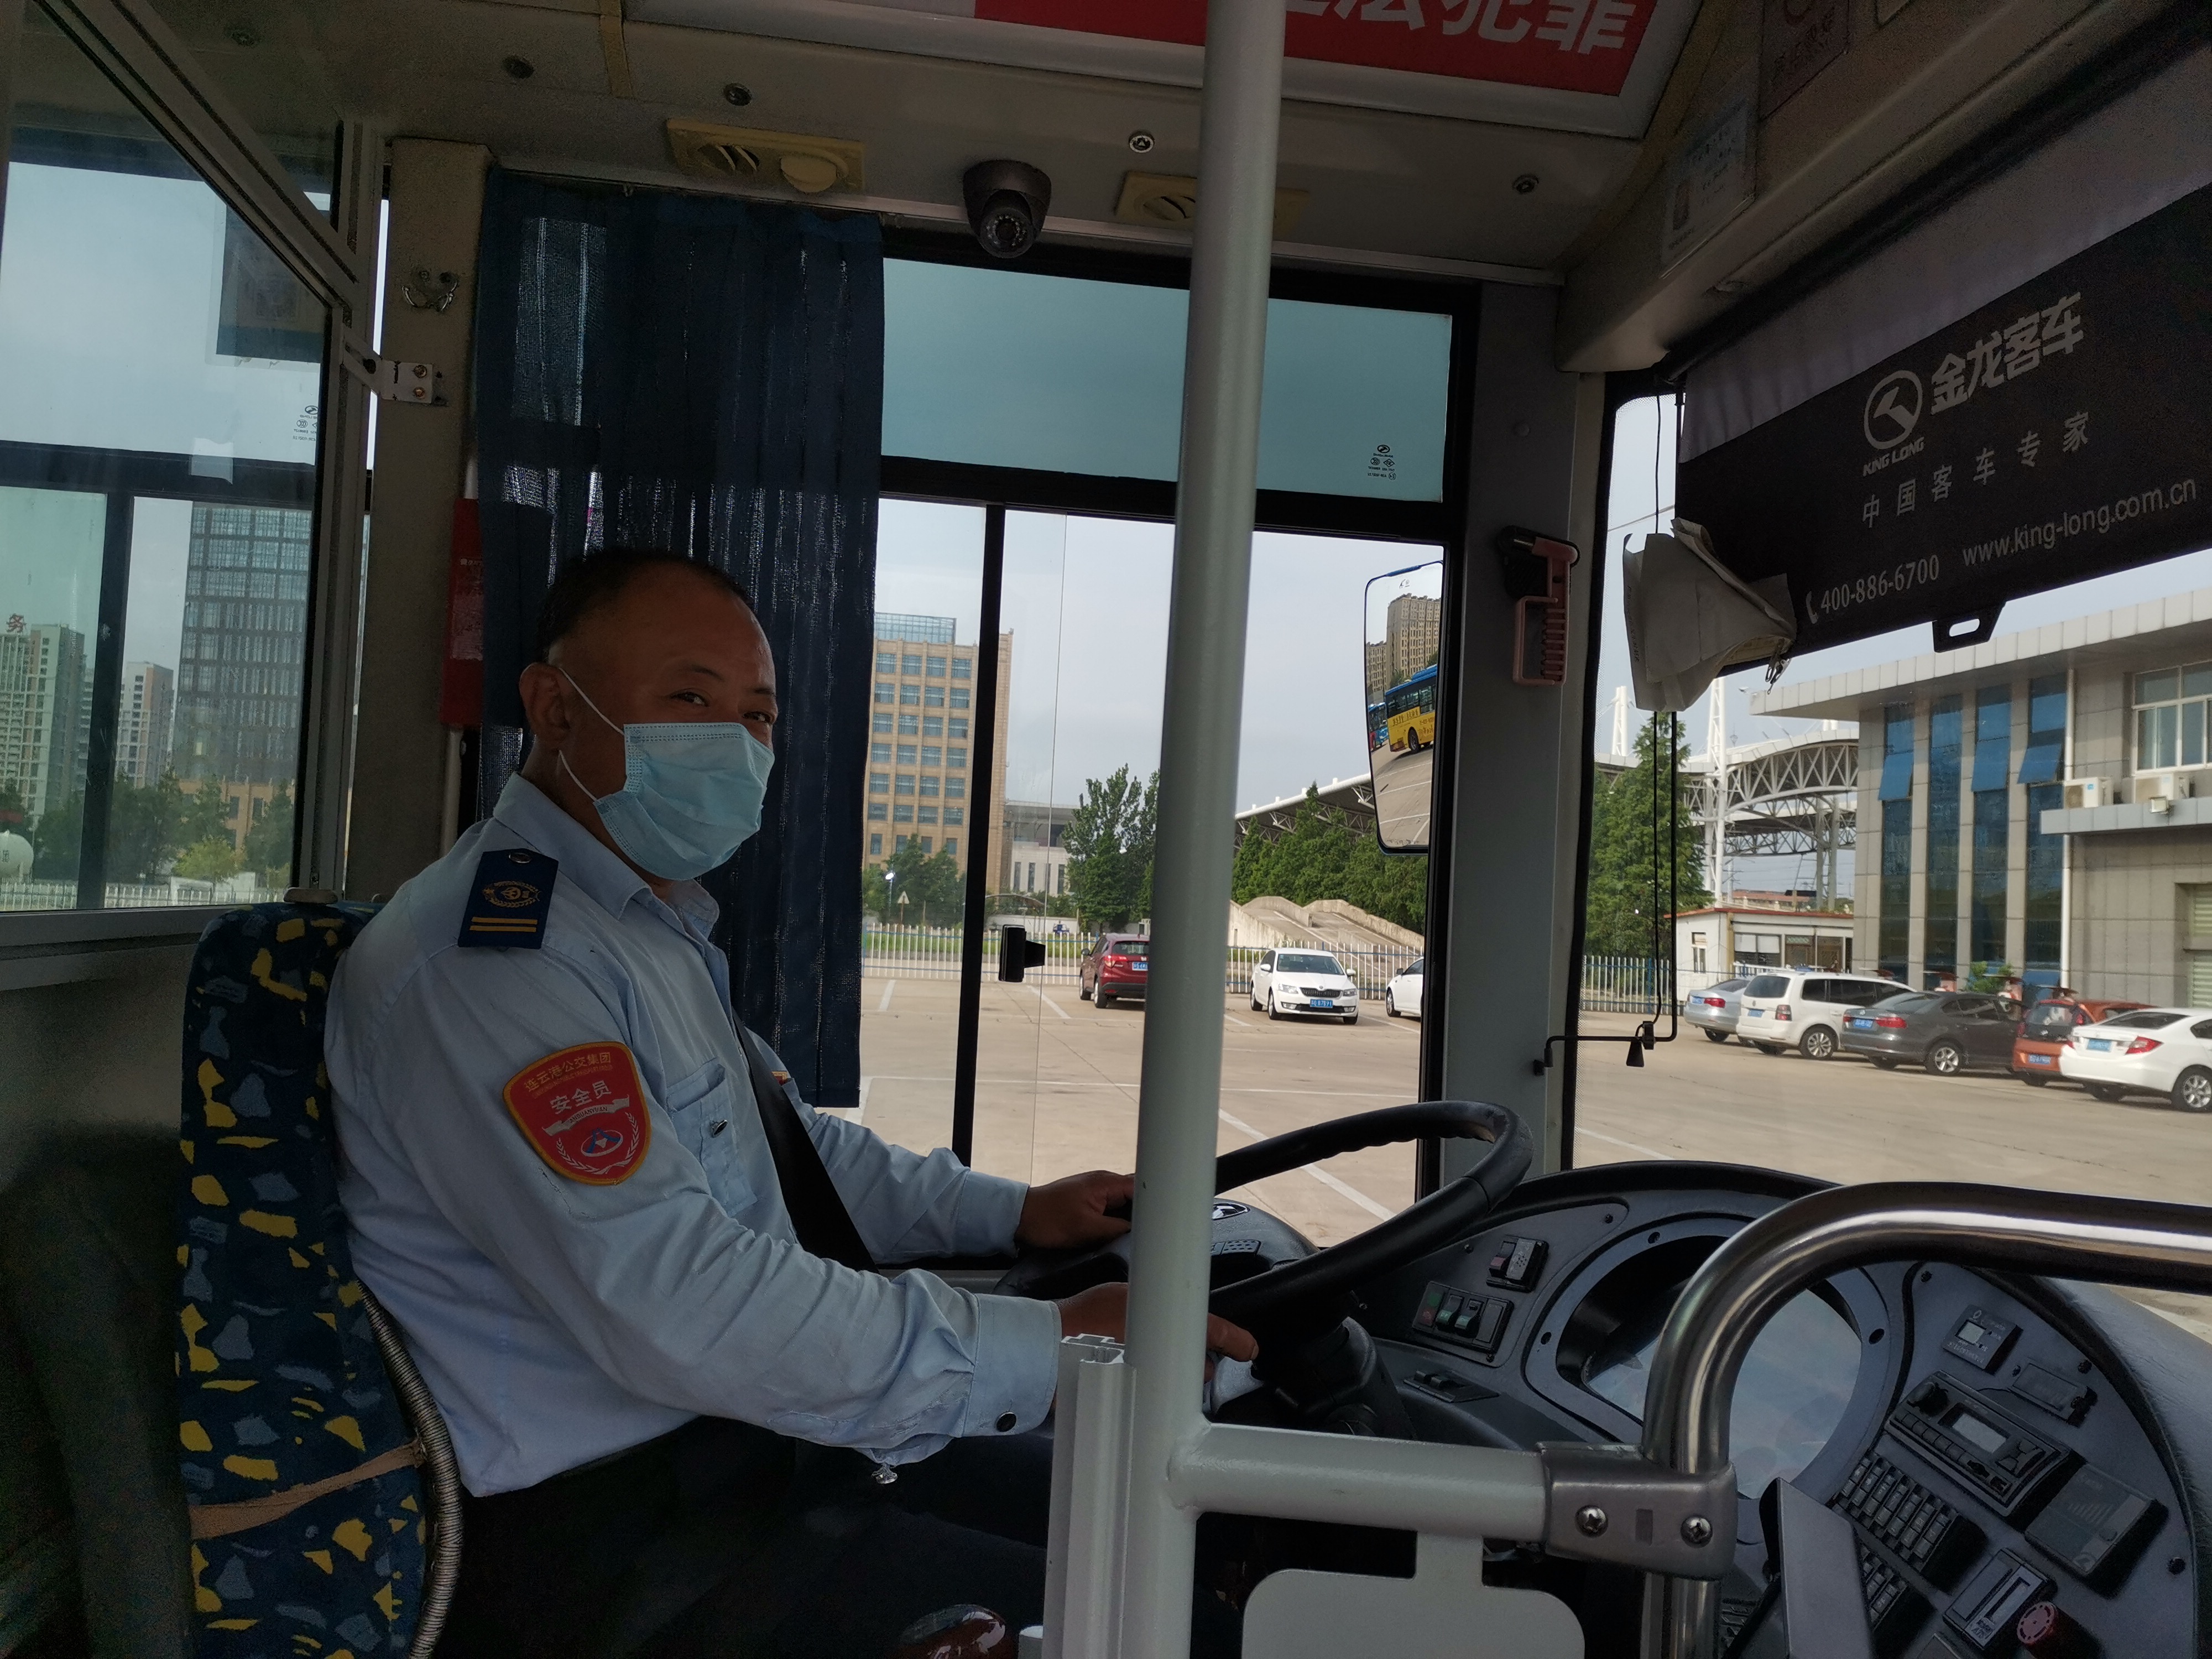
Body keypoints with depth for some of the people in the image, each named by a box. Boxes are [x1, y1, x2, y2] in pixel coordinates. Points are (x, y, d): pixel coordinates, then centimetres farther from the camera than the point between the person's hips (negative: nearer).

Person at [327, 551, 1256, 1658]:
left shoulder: (657, 921, 12)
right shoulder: (485, 956, -20)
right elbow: (680, 1306, -28)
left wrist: (1014, 1213, 14)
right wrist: (1045, 1352, -24)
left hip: (739, 1433, 10)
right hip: (597, 1523, -9)